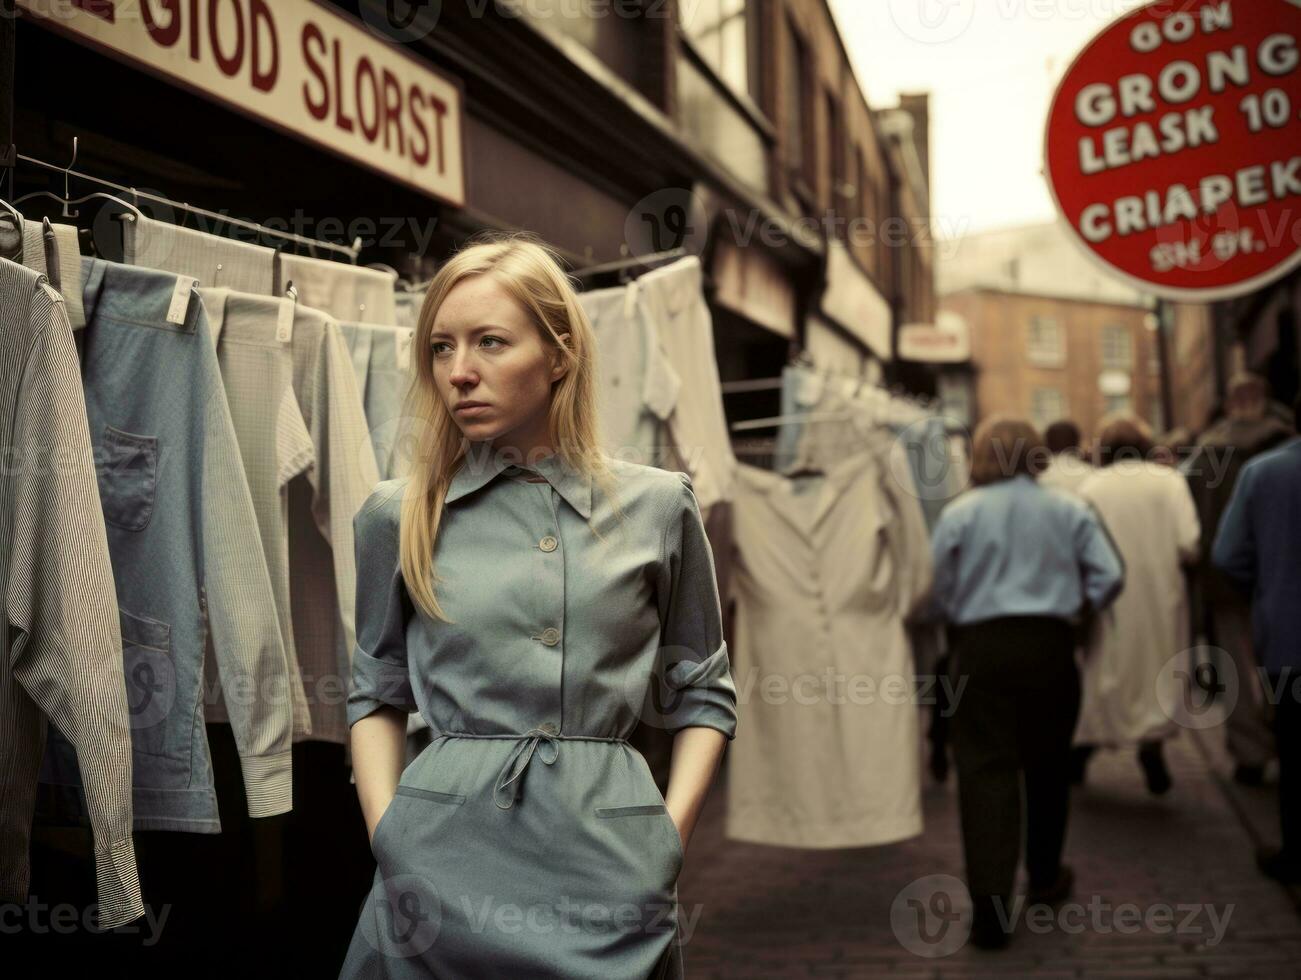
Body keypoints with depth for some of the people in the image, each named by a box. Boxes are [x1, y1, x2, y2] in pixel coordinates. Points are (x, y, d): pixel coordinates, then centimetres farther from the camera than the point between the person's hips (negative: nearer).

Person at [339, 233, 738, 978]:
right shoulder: (399, 516, 2)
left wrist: (670, 832, -2)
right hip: (444, 847, 0)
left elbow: (703, 692, 8)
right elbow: (376, 692, 11)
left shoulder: (659, 507, 0)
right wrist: (387, 830, 0)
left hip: (607, 854, 0)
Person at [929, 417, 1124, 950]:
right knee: (1047, 764, 19)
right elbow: (1109, 576, -1)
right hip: (1050, 643, 2)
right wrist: (1073, 602, 16)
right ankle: (1044, 876, 36)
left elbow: (936, 591, -1)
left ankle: (990, 904, -11)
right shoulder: (1068, 510, 2)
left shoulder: (960, 513, -2)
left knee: (986, 771, -2)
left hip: (982, 648, -2)